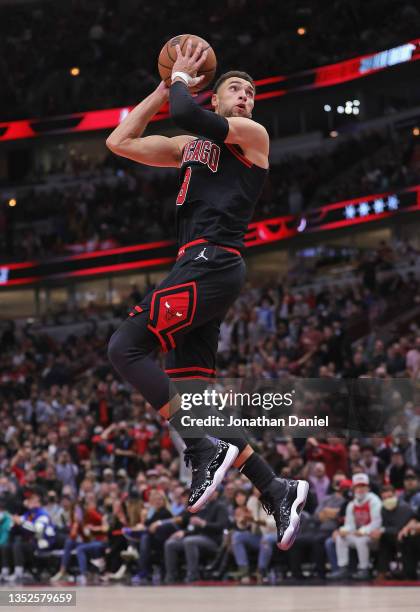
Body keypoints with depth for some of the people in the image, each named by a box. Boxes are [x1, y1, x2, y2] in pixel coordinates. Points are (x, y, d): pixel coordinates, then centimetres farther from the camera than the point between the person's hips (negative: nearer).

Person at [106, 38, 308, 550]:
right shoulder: (191, 146, 25)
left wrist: (181, 78, 7)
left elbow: (185, 115, -13)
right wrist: (165, 87, 21)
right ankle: (276, 491, 2)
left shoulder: (252, 135, 3)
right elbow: (119, 142, 25)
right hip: (199, 268, 9)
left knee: (125, 347, -17)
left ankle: (203, 449, -19)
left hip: (210, 265, -9)